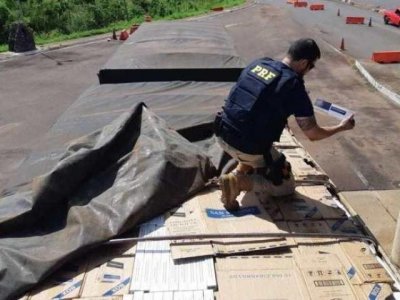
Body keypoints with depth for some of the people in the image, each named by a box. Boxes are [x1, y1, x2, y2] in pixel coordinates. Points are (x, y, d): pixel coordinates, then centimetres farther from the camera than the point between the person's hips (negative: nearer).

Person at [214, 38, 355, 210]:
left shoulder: (257, 63, 6)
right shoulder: (294, 86, -12)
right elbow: (313, 134, -7)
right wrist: (341, 127, 12)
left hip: (223, 135, 6)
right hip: (249, 148, -6)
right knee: (286, 186, 16)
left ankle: (239, 171, 14)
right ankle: (239, 182, -6)